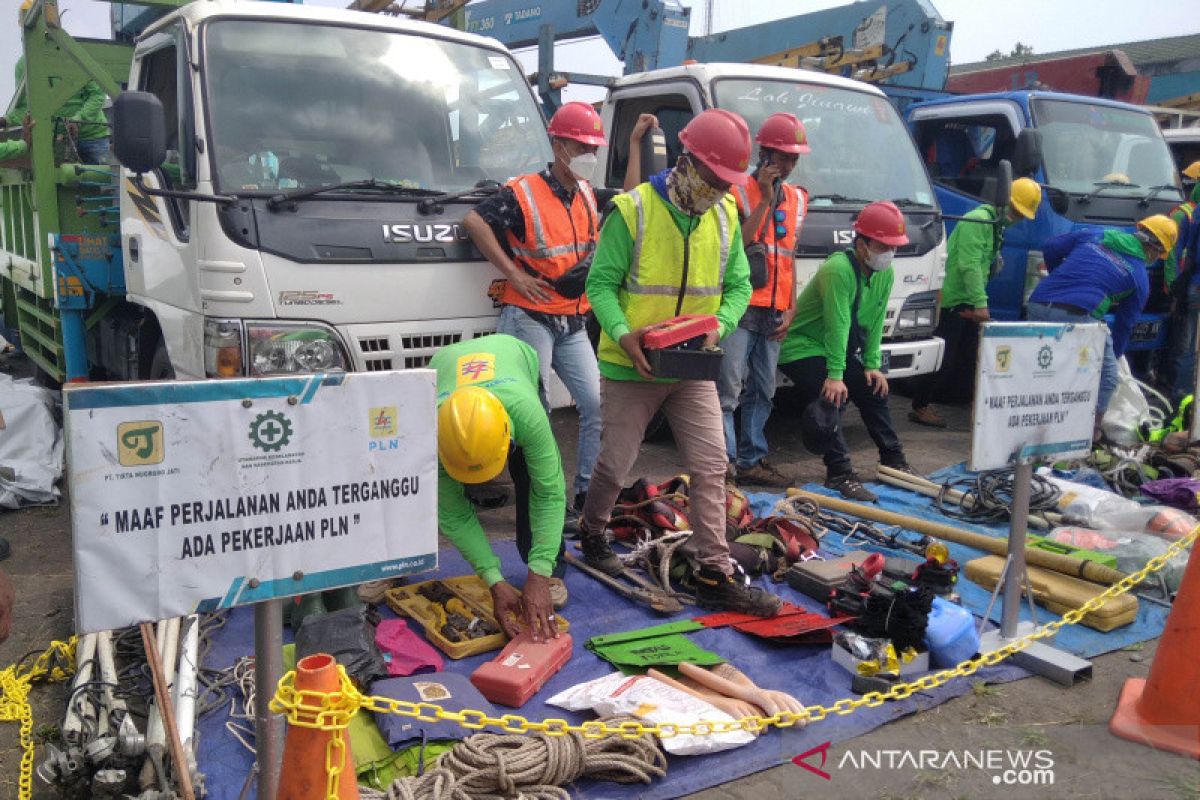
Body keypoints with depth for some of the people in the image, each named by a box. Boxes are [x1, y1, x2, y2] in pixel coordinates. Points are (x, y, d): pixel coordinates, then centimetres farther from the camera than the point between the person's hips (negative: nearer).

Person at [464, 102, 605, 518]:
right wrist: (514, 274, -15)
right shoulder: (524, 194, -9)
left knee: (598, 404, 2)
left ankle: (587, 492, 12)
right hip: (530, 318, -7)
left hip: (573, 323, 7)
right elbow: (473, 221, -14)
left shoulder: (588, 195, 11)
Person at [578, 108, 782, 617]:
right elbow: (600, 284, -9)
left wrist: (719, 326, -12)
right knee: (616, 464, 8)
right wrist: (623, 334, -26)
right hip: (631, 366, -4)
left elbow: (738, 284, 8)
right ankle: (591, 534, 38)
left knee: (711, 466, -1)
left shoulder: (725, 215, 3)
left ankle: (715, 577, 6)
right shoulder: (633, 210, -12)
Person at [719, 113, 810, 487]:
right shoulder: (740, 191, -2)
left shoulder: (797, 199, 17)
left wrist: (791, 308, 11)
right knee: (728, 388, -9)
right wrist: (765, 199, -13)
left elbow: (789, 256, 19)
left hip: (775, 312, 6)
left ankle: (751, 461, 18)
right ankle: (724, 462, -3)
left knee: (762, 391, 10)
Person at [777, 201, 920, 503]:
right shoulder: (838, 269, -28)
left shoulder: (885, 273, -1)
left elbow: (875, 322, 3)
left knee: (875, 390, 10)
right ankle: (839, 473, -21)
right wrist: (835, 376, -33)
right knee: (832, 398, -25)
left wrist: (872, 364, -3)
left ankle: (893, 460, 24)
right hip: (801, 348, -9)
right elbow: (838, 325, -32)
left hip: (840, 349, 9)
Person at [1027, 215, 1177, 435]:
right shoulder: (1140, 277, 15)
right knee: (1106, 375, 15)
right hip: (1078, 315, -4)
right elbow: (1124, 325, 21)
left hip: (1037, 306, 4)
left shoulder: (1093, 235, 22)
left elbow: (1051, 248, 19)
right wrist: (1113, 356, 33)